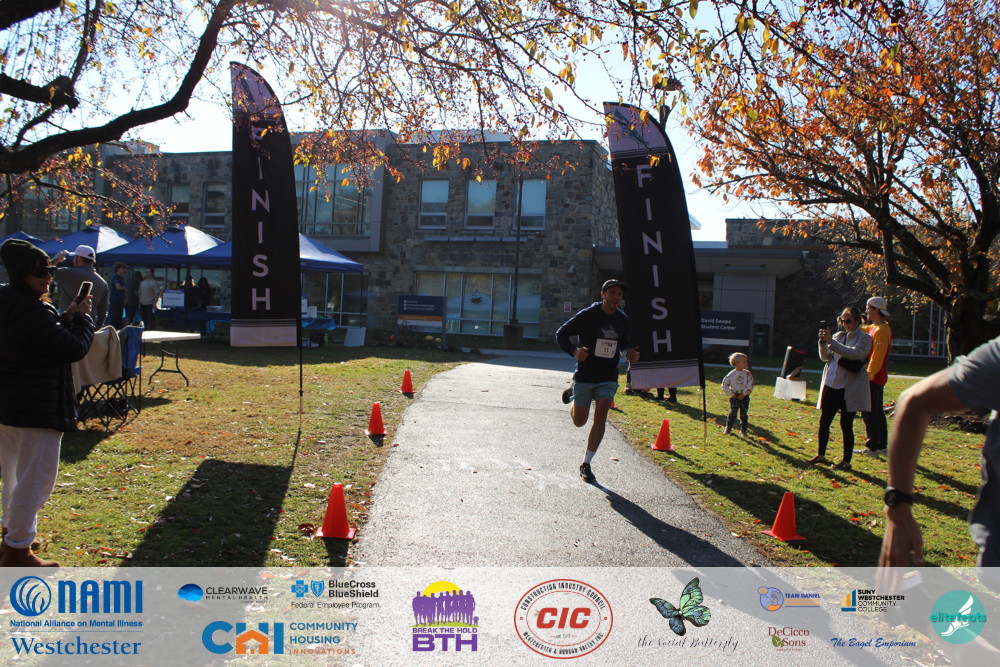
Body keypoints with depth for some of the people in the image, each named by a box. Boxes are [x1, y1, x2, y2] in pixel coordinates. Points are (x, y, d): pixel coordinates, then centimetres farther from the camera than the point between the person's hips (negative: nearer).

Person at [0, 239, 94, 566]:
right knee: (35, 479, -1)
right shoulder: (35, 312, -22)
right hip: (37, 409, -10)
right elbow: (75, 348, -17)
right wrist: (81, 317, -4)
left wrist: (66, 318, 4)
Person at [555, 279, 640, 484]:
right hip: (584, 375, -3)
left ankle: (586, 464, 2)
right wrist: (574, 351, -25)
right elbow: (561, 333, -7)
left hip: (608, 377, 3)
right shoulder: (587, 315, -11)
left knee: (600, 417, -12)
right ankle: (572, 394, 44)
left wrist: (629, 352, -2)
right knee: (579, 422, 8)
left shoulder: (623, 319, 4)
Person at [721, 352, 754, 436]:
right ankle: (728, 428, 15)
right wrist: (731, 394, -7)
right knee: (733, 413, 1)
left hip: (744, 397, 2)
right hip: (734, 397, -2)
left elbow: (750, 385, -3)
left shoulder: (747, 374, -1)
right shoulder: (731, 374, -6)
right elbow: (725, 385, -2)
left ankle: (743, 430, 15)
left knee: (743, 414, 5)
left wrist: (744, 394, -11)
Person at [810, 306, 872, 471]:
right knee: (824, 421, 9)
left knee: (846, 424, 0)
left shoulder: (864, 338, -4)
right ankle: (821, 455, 22)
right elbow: (825, 357, 8)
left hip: (849, 388, -5)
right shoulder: (838, 336, 12)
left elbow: (854, 354, -21)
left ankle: (846, 462, 9)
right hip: (831, 384, 5)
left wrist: (831, 341, -25)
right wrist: (823, 342, -10)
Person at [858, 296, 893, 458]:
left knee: (870, 413, -6)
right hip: (876, 377, 10)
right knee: (877, 413, 15)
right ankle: (882, 445, 22)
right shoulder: (874, 327, 13)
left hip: (874, 378, -10)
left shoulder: (881, 330, -17)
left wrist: (869, 375, -22)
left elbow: (877, 356, -22)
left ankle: (873, 448, -3)